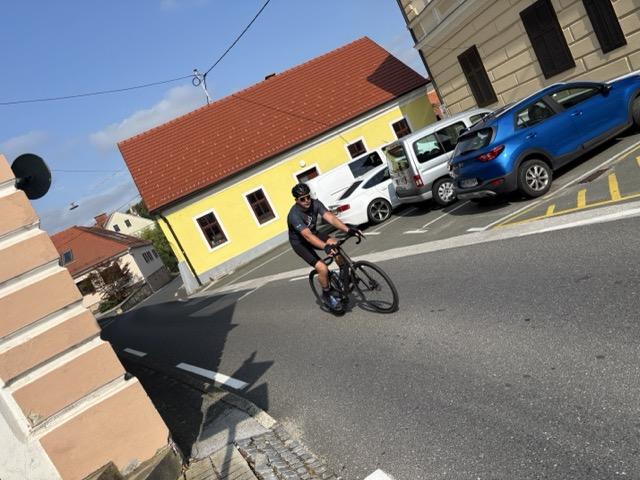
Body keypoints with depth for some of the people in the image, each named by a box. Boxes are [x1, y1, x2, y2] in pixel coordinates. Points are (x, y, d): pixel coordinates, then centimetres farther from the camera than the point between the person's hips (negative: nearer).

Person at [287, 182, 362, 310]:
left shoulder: (315, 204, -17)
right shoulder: (294, 215, -33)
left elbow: (330, 218, -29)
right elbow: (307, 235, -44)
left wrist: (348, 229, -43)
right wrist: (325, 247, -58)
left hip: (313, 234, 5)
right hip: (300, 243, -5)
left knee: (336, 245, -24)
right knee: (322, 268, -20)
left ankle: (345, 275, -1)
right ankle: (327, 295, 6)